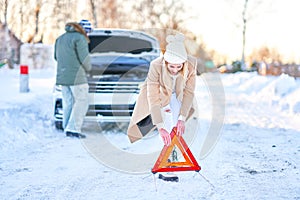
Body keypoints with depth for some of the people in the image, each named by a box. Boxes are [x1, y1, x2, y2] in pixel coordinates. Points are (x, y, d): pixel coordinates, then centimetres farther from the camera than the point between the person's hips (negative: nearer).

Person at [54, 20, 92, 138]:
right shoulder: (79, 39, -10)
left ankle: (67, 128, 12)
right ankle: (73, 129, -9)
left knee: (68, 102, 12)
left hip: (62, 76, 8)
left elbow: (57, 57, 20)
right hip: (76, 76, -8)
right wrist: (88, 68, 5)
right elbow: (84, 57, -13)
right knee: (81, 102, -2)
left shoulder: (60, 39, 16)